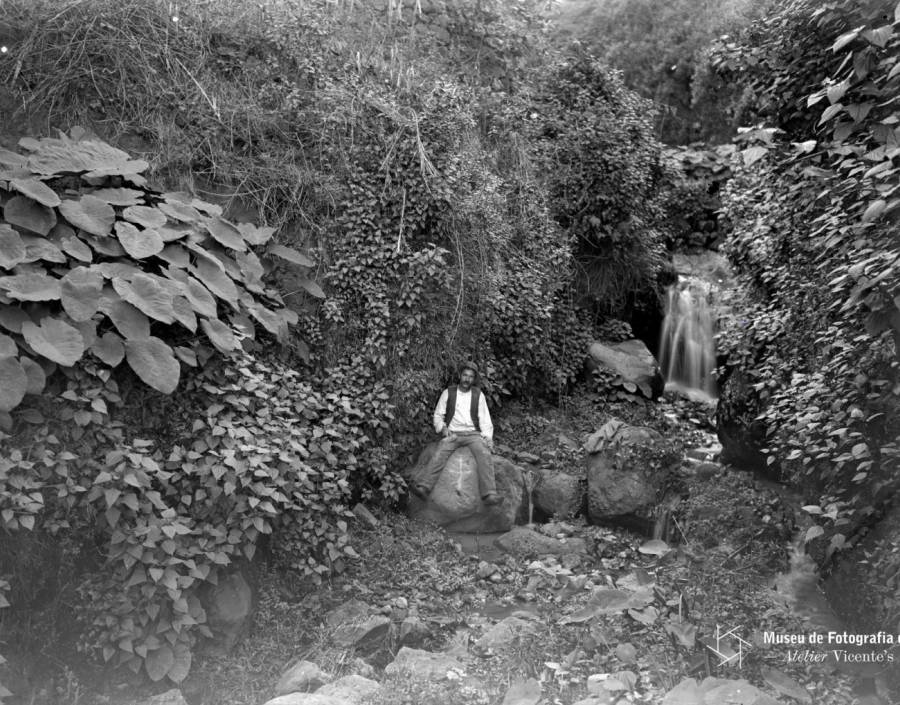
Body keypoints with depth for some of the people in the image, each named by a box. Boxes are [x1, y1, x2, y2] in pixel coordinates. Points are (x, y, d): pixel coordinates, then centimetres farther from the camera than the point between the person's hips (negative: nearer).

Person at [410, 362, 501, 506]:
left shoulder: (478, 394, 12)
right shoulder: (448, 393, 10)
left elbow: (485, 419, 9)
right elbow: (438, 415, 13)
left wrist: (488, 437, -6)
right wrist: (443, 427, -7)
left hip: (473, 433, 0)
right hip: (452, 434, 0)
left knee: (484, 454, -30)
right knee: (439, 454, -30)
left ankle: (489, 495, -43)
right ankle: (423, 487, -47)